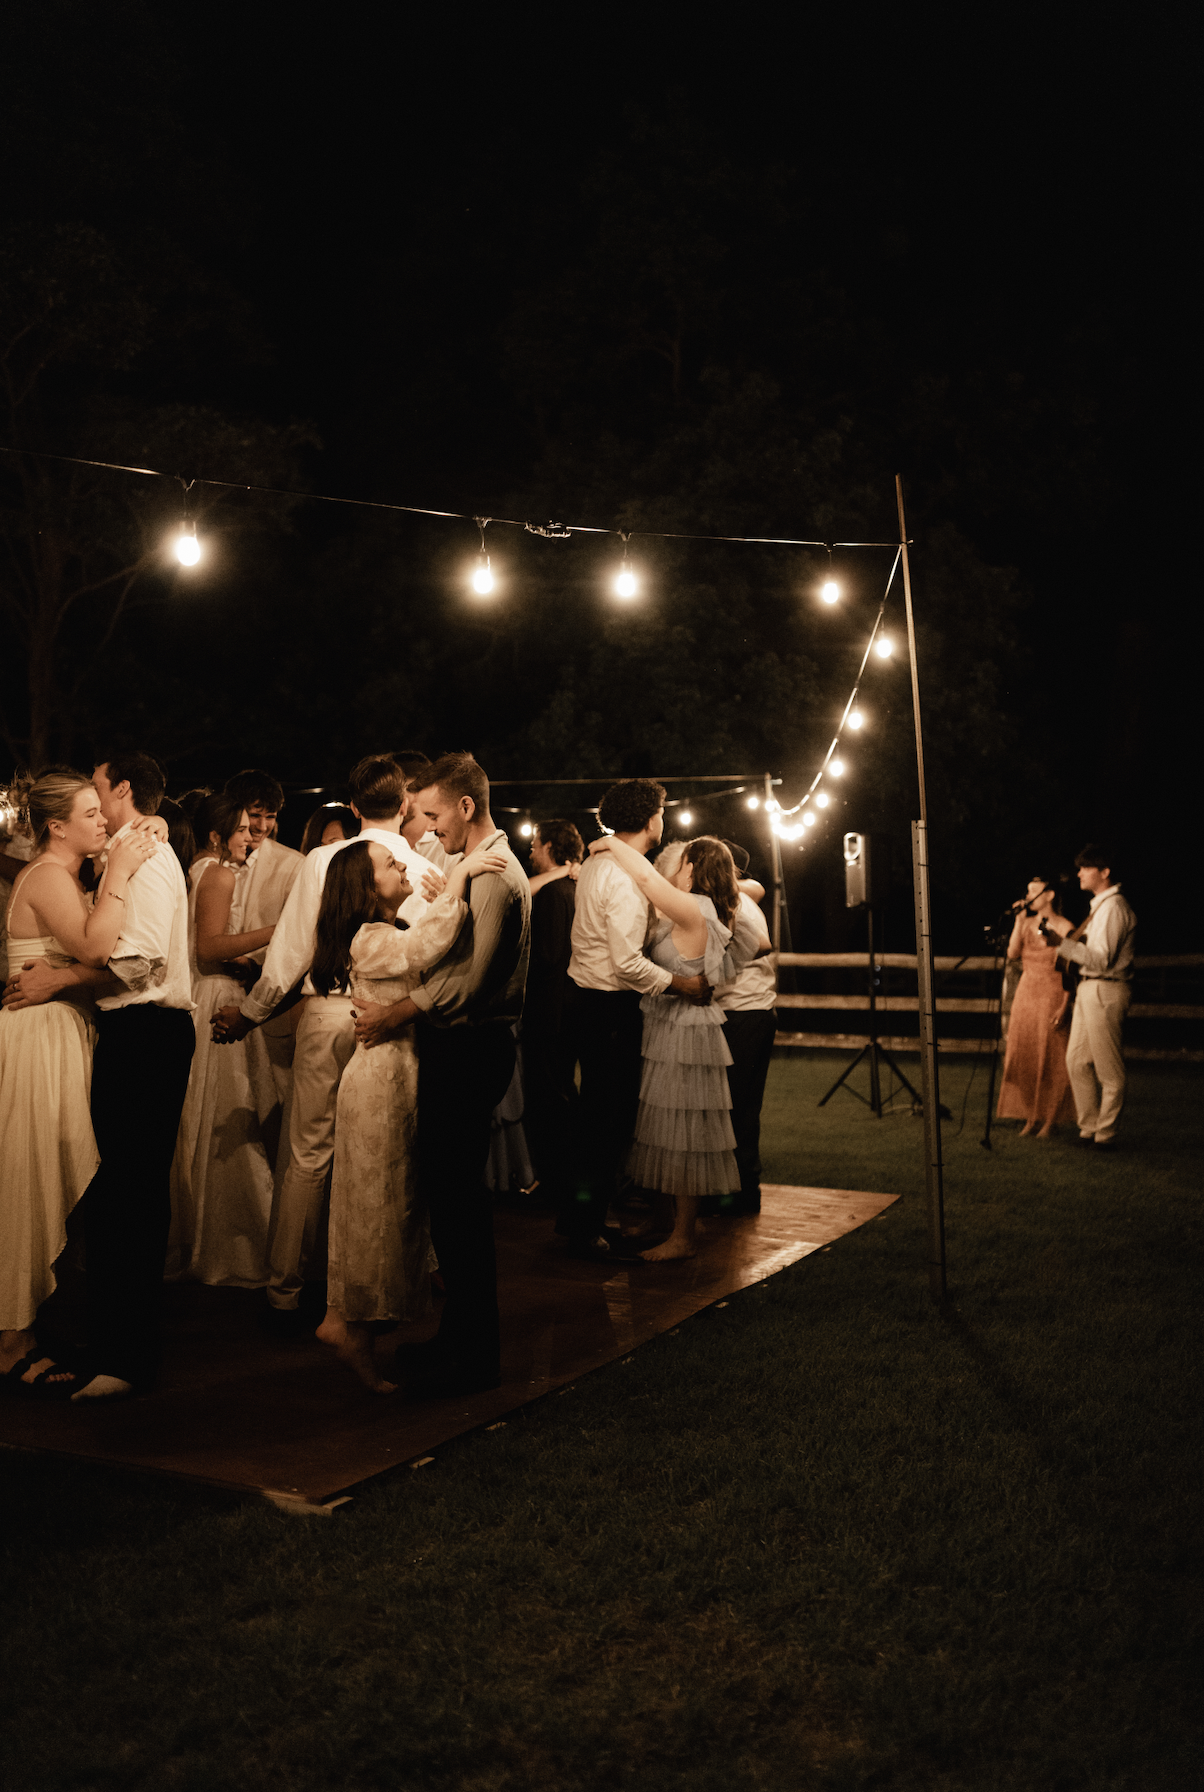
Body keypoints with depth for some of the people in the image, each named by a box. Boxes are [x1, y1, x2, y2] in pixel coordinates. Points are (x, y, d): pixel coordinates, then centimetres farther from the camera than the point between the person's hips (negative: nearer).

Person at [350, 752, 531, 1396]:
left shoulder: (492, 873, -15)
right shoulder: (478, 866, 18)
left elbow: (467, 979, -22)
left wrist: (394, 1015, -16)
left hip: (469, 1051, -10)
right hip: (462, 1047, 10)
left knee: (454, 1198, -5)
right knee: (454, 1194, 15)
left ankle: (473, 1355, 5)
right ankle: (463, 1335, 25)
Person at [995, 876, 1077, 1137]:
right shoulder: (1027, 923, 10)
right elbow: (1012, 954, -2)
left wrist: (1064, 1005, -16)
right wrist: (1019, 921, -5)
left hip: (1052, 995, -6)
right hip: (1025, 994, 6)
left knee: (1050, 1060, -2)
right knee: (1024, 1058, 5)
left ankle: (1050, 1120, 5)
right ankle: (1031, 1118, 13)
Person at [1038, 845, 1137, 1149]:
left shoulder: (1114, 908, -15)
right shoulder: (1099, 906, 17)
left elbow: (1100, 961, -21)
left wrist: (1067, 935, -18)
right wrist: (1058, 943, 6)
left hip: (1105, 992, -10)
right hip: (1088, 989, 10)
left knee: (1108, 1067, -1)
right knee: (1076, 1061, 12)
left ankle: (1106, 1134, 7)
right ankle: (1089, 1128, 20)